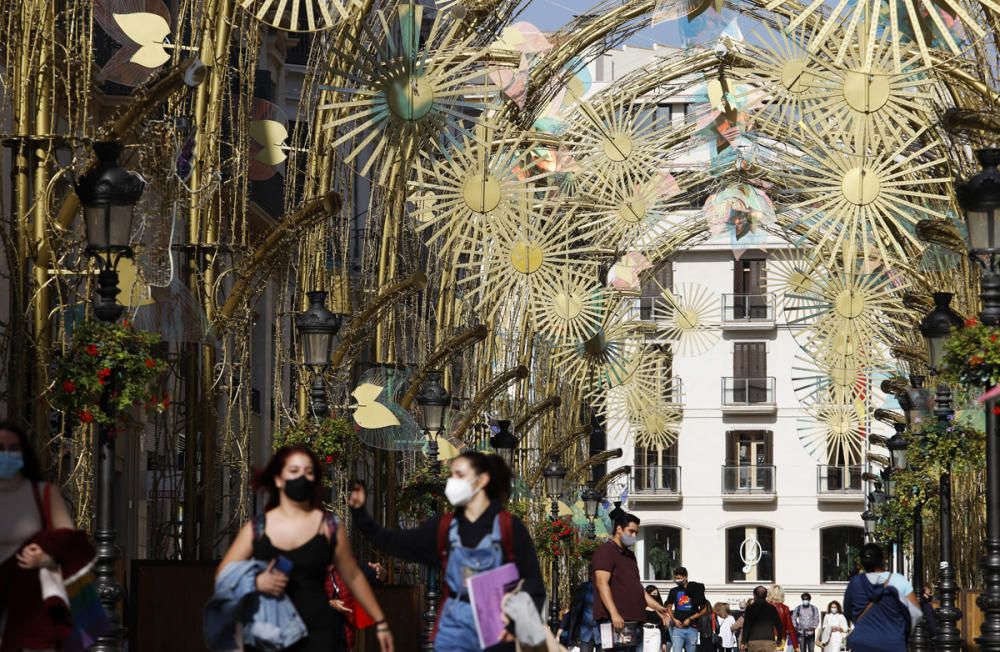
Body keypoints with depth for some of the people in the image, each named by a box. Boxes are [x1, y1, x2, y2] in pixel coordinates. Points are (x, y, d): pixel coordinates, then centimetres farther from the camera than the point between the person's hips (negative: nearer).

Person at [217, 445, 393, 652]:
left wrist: (380, 622, 15)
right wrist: (255, 582, -14)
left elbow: (353, 577, 13)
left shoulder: (329, 527, 4)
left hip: (316, 633, -1)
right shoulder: (256, 529, 5)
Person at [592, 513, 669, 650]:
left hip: (633, 620, 10)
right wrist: (614, 614, -28)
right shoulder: (606, 552, -6)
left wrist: (656, 606, 23)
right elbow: (602, 584, -18)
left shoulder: (629, 555, 24)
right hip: (615, 622, -10)